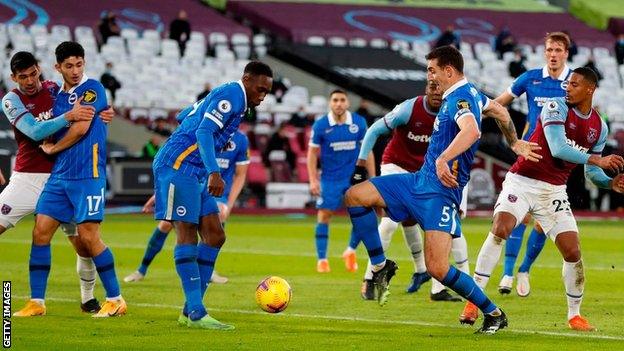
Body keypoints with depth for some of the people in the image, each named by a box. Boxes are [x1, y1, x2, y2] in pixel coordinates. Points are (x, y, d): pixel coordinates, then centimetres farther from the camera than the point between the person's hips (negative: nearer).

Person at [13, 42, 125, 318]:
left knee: (88, 237, -9)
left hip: (87, 174, -7)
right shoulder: (58, 96, 16)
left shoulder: (92, 88, -5)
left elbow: (81, 128, -12)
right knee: (40, 232, 0)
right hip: (59, 174, 7)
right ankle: (36, 301, 6)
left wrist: (53, 148, 1)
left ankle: (115, 299, 3)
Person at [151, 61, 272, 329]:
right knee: (187, 235, -12)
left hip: (196, 173, 10)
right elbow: (204, 131, -25)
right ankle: (196, 313, -15)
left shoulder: (226, 96, 20)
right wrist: (214, 172, -35)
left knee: (215, 235, 5)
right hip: (178, 166, -10)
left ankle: (190, 311, 5)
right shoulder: (231, 95, -12)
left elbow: (183, 116, 30)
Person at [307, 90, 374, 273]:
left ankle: (351, 251, 17)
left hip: (354, 177, 1)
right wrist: (313, 180, -8)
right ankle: (322, 260, 6)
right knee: (324, 216, -3)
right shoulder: (320, 125, -7)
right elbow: (312, 153, -1)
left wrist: (372, 177, 5)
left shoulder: (359, 122, -3)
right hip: (329, 179, -1)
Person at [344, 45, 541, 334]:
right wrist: (514, 143, 44)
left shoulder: (460, 99, -17)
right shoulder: (471, 94, 13)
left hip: (441, 191, -10)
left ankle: (493, 314, 1)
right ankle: (380, 266, 8)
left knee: (437, 269, -17)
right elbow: (499, 111, 31)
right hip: (420, 181, 10)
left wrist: (442, 159, -49)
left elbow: (471, 130, -39)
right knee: (355, 196, -1)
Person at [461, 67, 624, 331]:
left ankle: (574, 314, 16)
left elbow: (590, 172, 15)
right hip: (522, 181, -5)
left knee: (573, 252, -4)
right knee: (500, 229, -27)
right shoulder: (556, 107, -10)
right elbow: (557, 149, -22)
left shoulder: (599, 127, 7)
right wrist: (597, 160, -21)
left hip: (554, 191, 5)